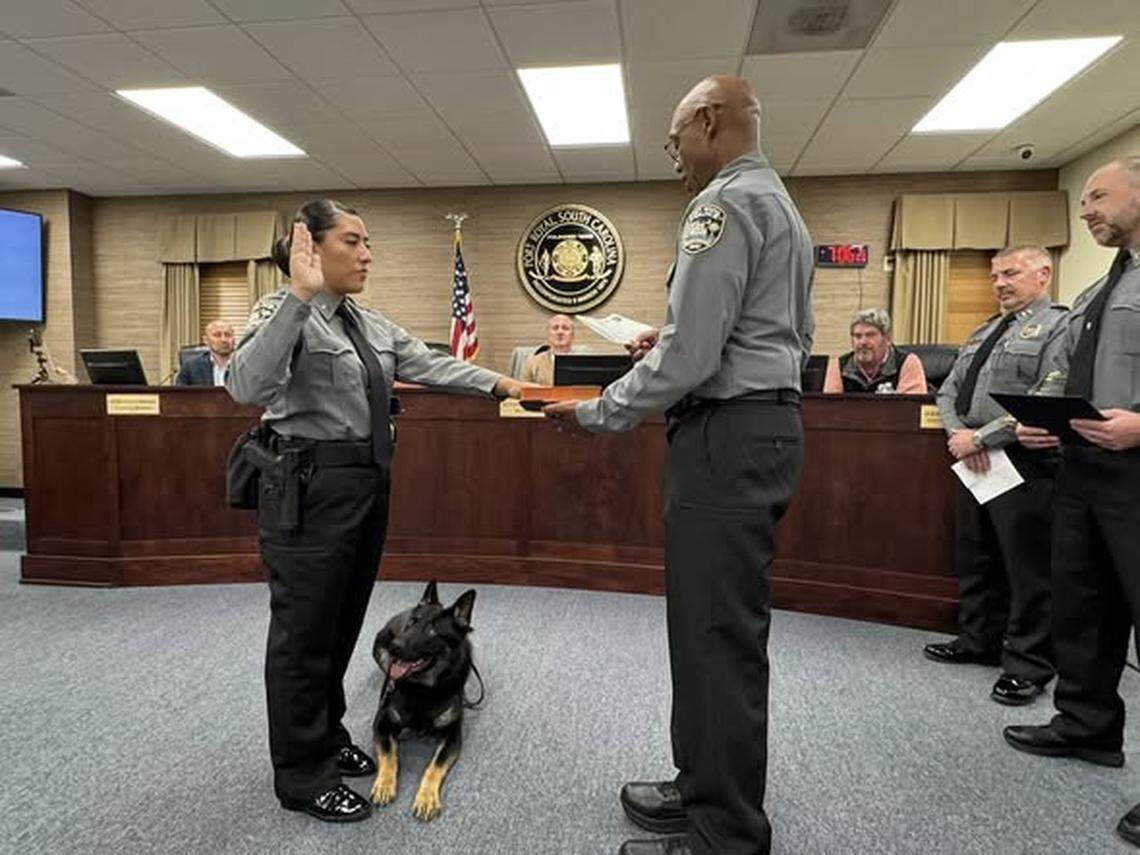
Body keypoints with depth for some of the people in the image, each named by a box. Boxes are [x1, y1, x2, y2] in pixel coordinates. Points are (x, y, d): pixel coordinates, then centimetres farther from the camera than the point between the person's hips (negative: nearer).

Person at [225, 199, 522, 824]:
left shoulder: (373, 326, 12)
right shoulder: (285, 312, -13)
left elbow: (429, 364, 8)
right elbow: (246, 386, -30)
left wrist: (495, 381, -1)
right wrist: (301, 296, -36)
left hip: (368, 485, 8)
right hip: (309, 490, -8)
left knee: (343, 625, 20)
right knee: (304, 631, 5)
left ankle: (327, 739, 39)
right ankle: (302, 776, 23)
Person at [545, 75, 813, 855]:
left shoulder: (727, 202, -11)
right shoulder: (782, 204, 21)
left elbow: (689, 358, -19)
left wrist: (595, 414, -7)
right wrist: (673, 343, 18)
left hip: (726, 436, -11)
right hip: (770, 421, 11)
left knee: (718, 638, -1)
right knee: (719, 628, 17)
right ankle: (706, 792, 32)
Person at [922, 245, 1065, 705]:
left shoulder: (1059, 326, -6)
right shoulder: (982, 333, 18)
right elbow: (948, 391, 16)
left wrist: (981, 437, -18)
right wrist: (957, 432, -4)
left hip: (1024, 463, -8)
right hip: (974, 460, 8)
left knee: (1027, 565, 2)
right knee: (974, 558, 16)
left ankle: (1028, 665, 15)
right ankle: (979, 641, 31)